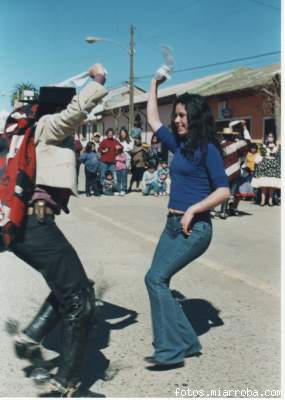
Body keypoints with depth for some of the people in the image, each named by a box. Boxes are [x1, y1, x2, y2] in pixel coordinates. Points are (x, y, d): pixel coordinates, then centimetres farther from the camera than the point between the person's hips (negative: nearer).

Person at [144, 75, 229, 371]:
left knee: (155, 278, -14)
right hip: (173, 225, 8)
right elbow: (153, 121, 23)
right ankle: (187, 342, 17)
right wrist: (155, 84, 25)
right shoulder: (179, 144, 13)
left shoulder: (207, 149, -8)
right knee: (159, 282, 6)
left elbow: (223, 191, -13)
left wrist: (192, 210, -18)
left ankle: (171, 351, -7)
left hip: (194, 228, -8)